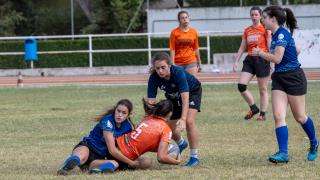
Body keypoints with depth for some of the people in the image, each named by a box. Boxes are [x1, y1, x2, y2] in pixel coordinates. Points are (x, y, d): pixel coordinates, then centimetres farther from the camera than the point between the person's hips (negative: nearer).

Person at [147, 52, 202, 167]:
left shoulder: (178, 72, -40)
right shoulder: (154, 78, -30)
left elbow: (185, 97, -45)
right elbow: (151, 101, -28)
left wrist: (183, 119, -57)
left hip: (192, 91, -5)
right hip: (173, 96, 5)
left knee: (189, 121, -24)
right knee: (171, 127, 6)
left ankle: (194, 157, -12)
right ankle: (181, 143, 43)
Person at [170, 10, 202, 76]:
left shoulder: (194, 32, 7)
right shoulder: (174, 32, -1)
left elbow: (196, 49, 14)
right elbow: (172, 49, -3)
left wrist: (199, 63, 17)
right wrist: (172, 64, -10)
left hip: (191, 63, 1)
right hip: (178, 63, -1)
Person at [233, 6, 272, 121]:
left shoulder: (265, 29, -2)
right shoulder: (247, 31, 12)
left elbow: (270, 46, -5)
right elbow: (242, 48, 15)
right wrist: (236, 61, 8)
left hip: (262, 60, -5)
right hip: (250, 60, 5)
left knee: (263, 89, 1)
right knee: (241, 85, -9)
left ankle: (263, 114, 9)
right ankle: (253, 108, 7)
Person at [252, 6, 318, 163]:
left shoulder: (282, 34, -18)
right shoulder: (276, 34, 10)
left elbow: (277, 58, -25)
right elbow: (296, 50, 20)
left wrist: (260, 53, -11)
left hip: (293, 78, -8)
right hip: (279, 79, 8)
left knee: (300, 117, 6)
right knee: (278, 116, -7)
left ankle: (314, 144, 30)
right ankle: (283, 153, -11)